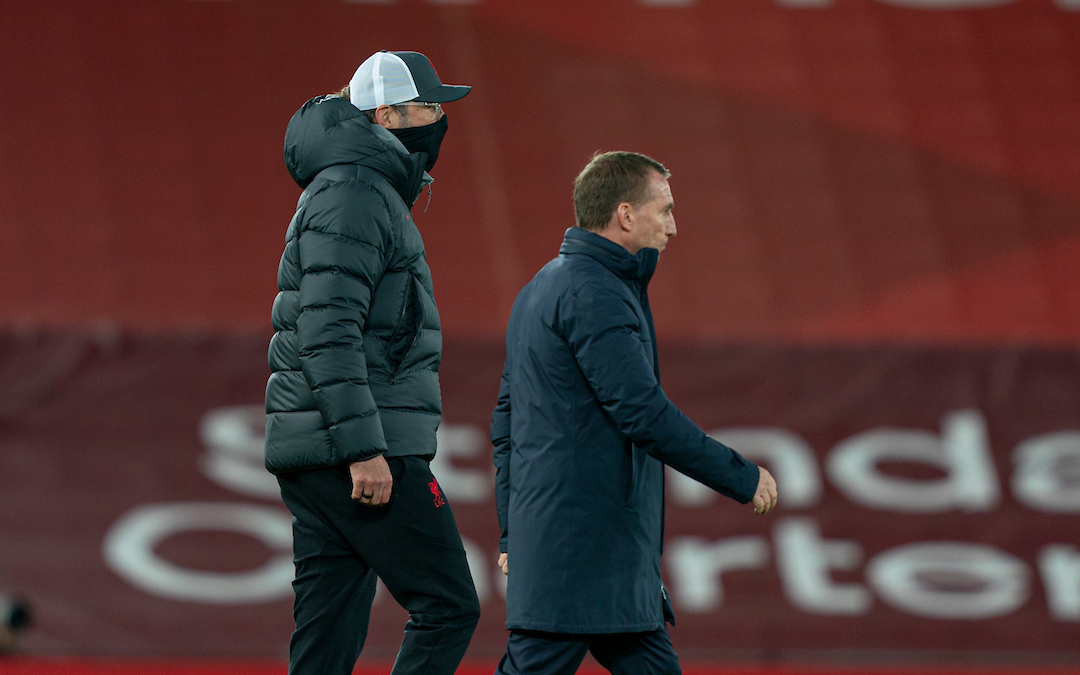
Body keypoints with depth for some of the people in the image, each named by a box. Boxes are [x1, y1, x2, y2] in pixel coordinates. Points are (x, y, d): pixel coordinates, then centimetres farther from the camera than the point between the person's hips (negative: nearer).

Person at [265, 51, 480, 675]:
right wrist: (364, 449, -25)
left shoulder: (371, 192, 24)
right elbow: (329, 330, -20)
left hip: (316, 459, 10)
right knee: (449, 607, -8)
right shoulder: (354, 193, -10)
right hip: (367, 450, -10)